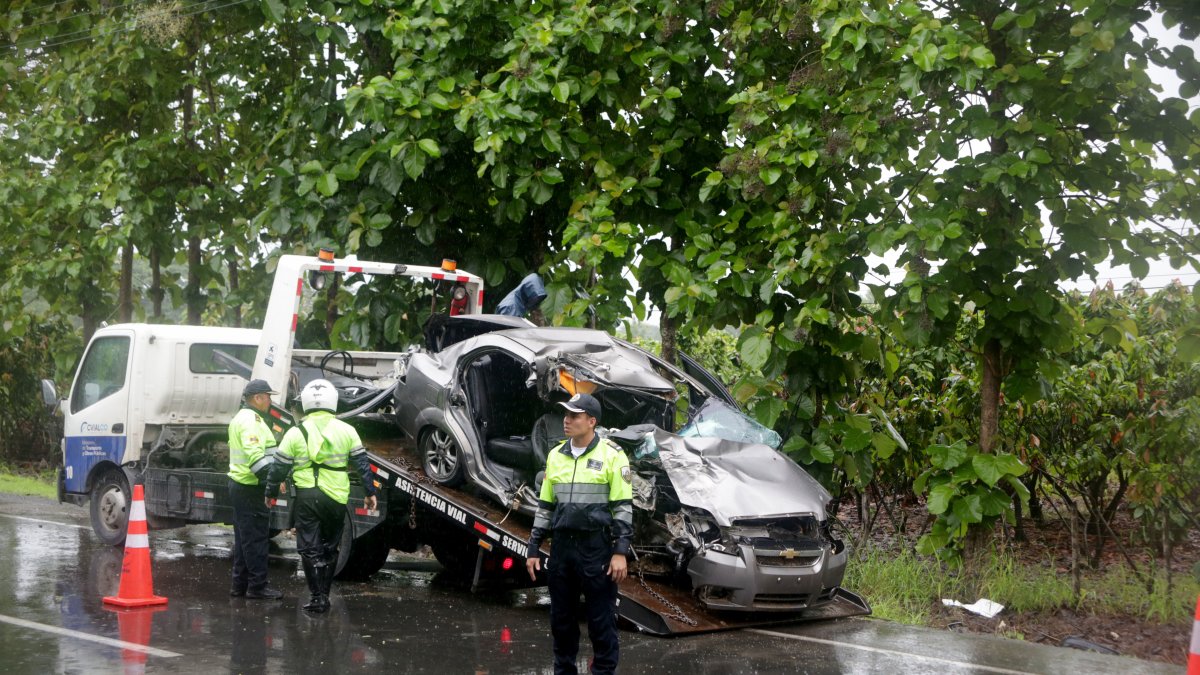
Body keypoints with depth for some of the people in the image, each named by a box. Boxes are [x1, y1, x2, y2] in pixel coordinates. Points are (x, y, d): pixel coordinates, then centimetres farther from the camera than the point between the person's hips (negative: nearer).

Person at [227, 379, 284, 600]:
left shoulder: (242, 418, 20)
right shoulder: (251, 420, -16)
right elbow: (255, 455, -27)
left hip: (240, 484, 11)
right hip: (250, 489, -11)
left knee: (244, 538, 15)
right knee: (257, 538, -7)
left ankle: (240, 584, 21)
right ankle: (257, 586, -3)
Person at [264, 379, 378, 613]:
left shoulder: (296, 432, -1)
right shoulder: (346, 431, 1)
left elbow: (279, 467, 3)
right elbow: (362, 464, 4)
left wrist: (270, 492, 16)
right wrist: (370, 492, 11)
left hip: (307, 497, -1)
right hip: (336, 497, 2)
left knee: (310, 548, 5)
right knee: (330, 548, 15)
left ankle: (316, 597, 0)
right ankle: (324, 595, 18)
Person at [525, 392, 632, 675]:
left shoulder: (611, 455, -5)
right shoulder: (556, 456, 11)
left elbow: (623, 508, -6)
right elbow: (545, 506, 16)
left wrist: (620, 552, -13)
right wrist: (533, 549, 12)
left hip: (596, 547, -5)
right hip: (562, 545, 5)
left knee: (601, 617, 1)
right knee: (561, 617, 12)